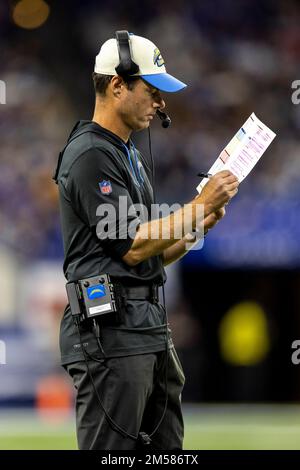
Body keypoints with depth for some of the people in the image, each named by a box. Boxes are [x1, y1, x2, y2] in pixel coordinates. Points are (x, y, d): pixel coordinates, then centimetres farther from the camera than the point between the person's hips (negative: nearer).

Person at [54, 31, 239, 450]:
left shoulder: (134, 158, 21)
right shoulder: (90, 154, -10)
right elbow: (132, 247, -16)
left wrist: (198, 226, 5)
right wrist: (199, 205, -10)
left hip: (151, 326, 10)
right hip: (109, 327, -10)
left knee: (165, 449, 9)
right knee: (110, 450, -9)